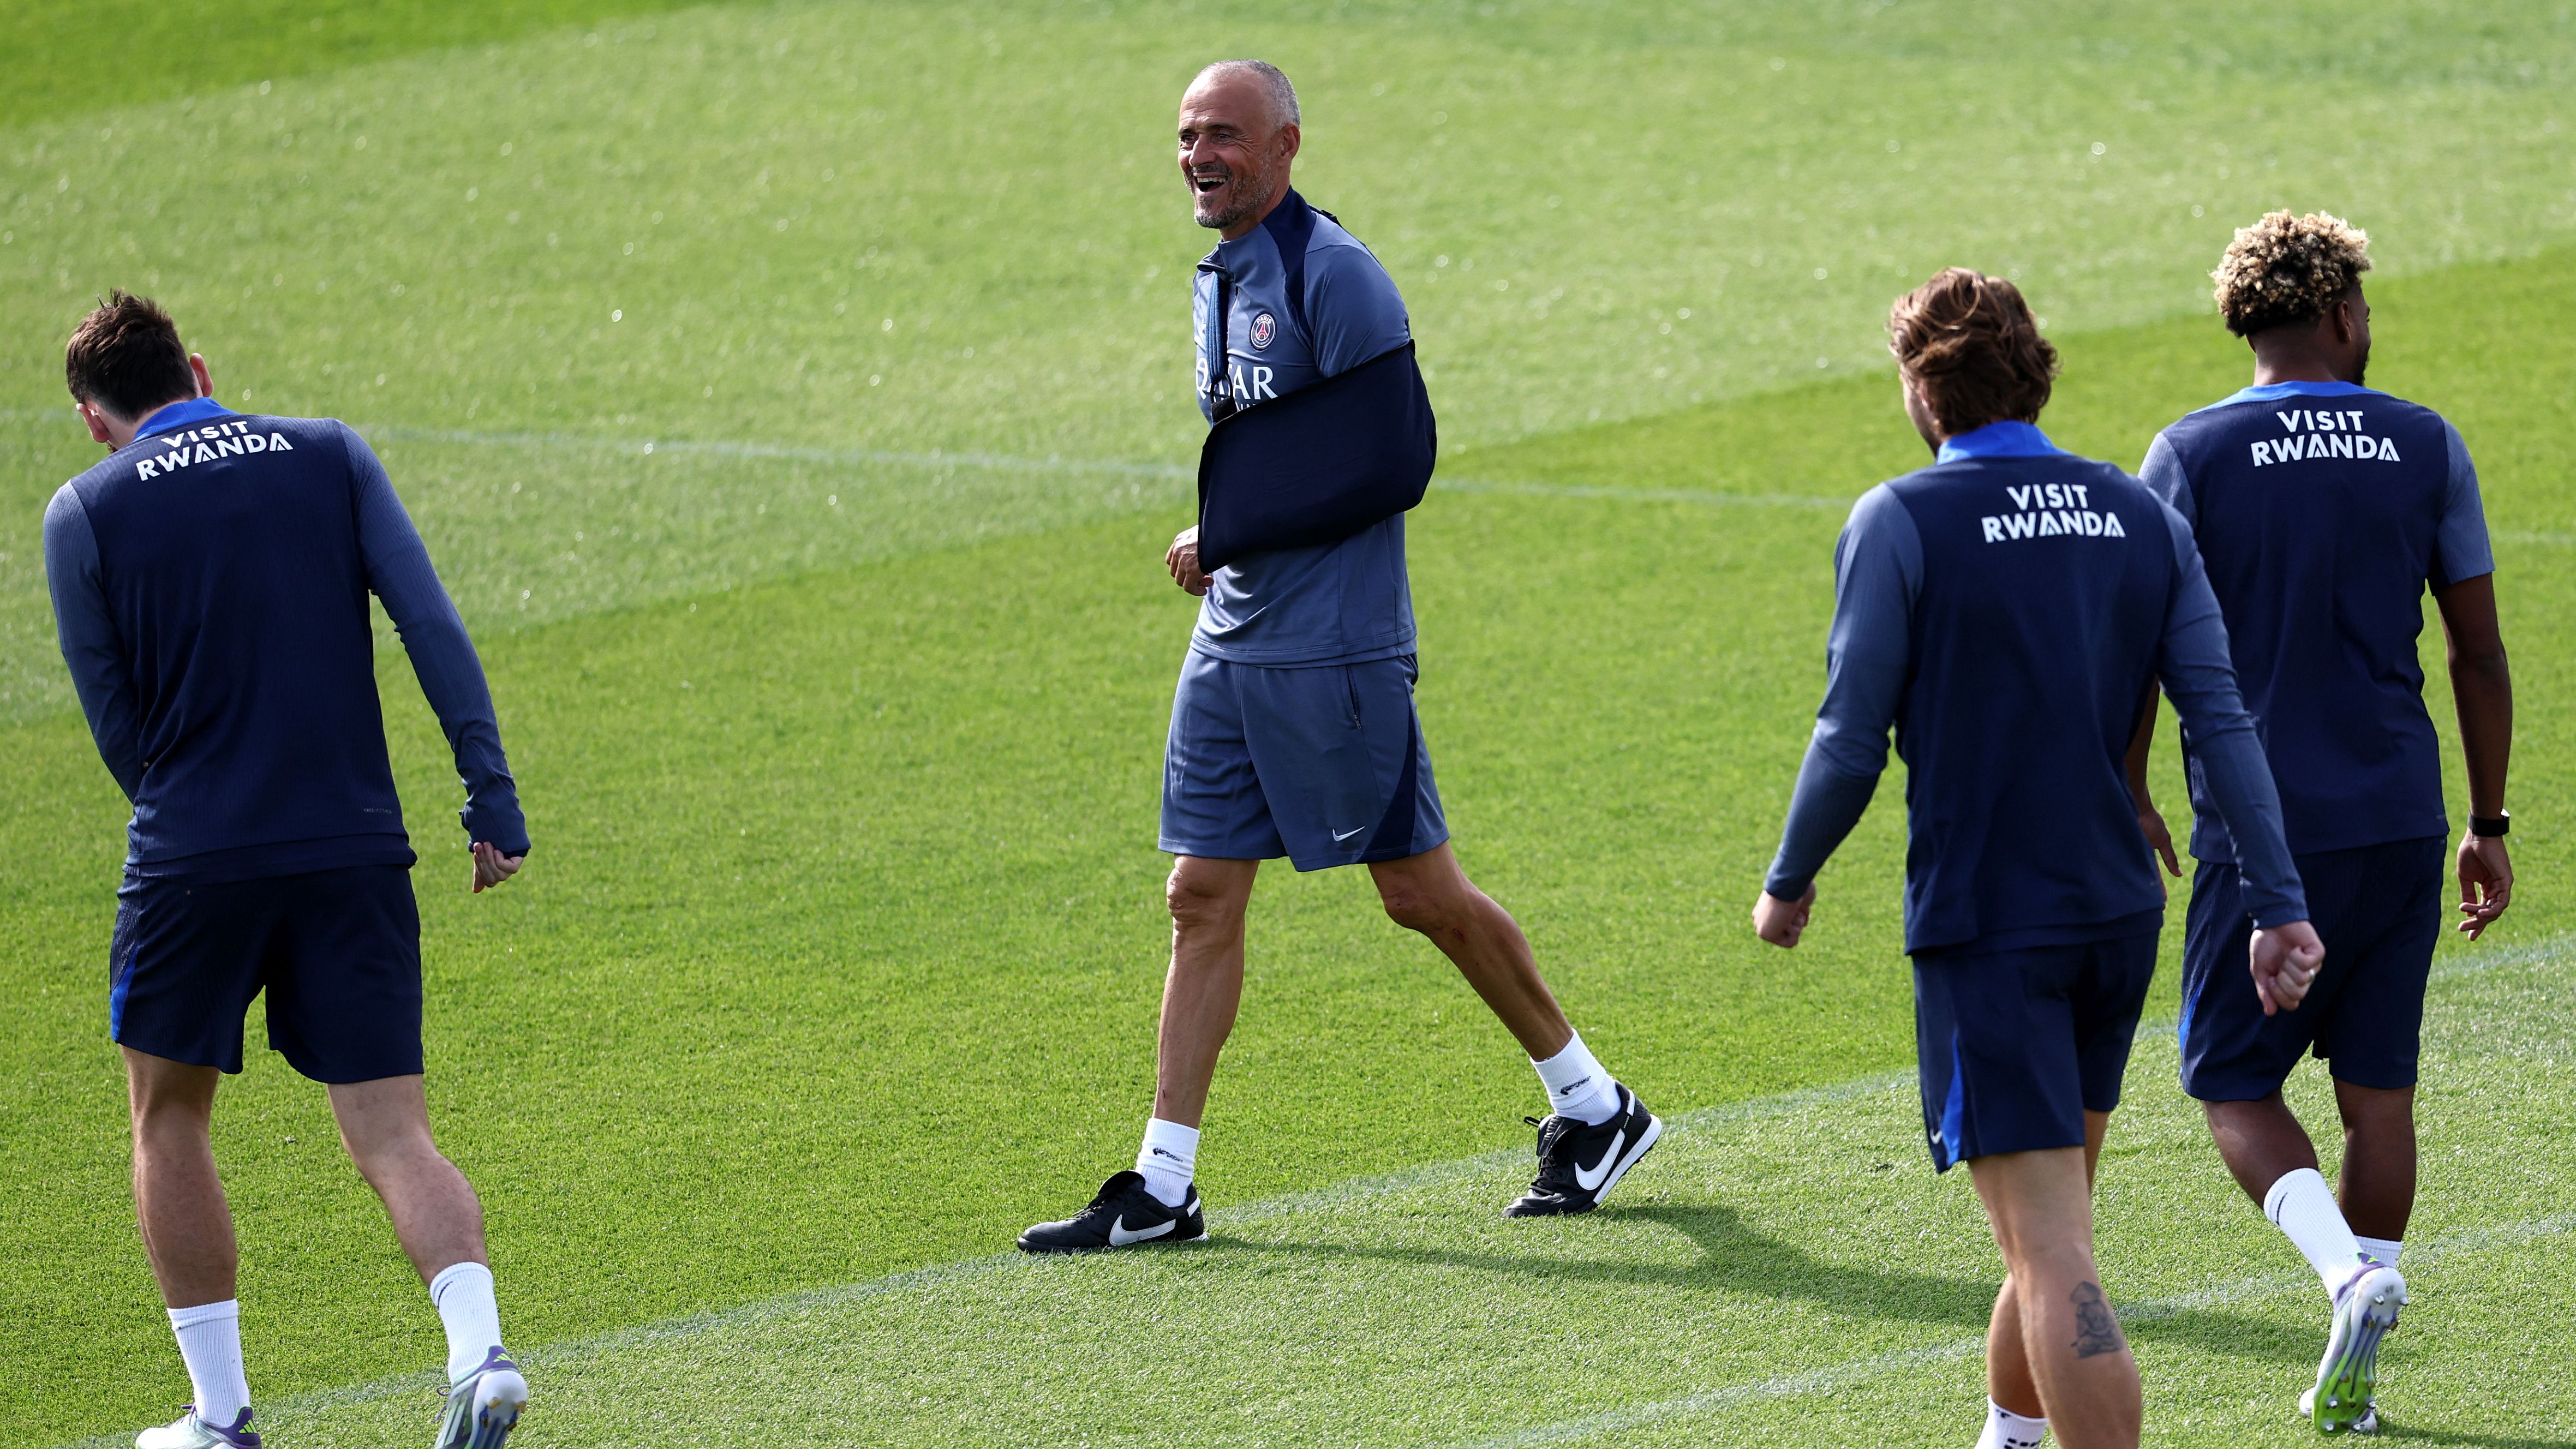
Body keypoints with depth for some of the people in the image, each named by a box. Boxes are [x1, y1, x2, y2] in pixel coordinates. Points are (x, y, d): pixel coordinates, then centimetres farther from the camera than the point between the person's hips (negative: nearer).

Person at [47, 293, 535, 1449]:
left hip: (195, 859, -2)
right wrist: (492, 797, 0)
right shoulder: (330, 456, 7)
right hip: (357, 854, 2)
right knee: (394, 1140, 3)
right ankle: (479, 1351, -22)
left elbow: (114, 718, 5)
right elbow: (434, 629, 0)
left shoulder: (85, 515, 2)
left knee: (168, 1118, 17)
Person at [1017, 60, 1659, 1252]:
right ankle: (1162, 1187, 4)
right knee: (1201, 898, 4)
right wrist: (1219, 539, 5)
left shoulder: (1332, 277, -14)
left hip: (1335, 648, -8)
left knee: (1419, 893, 0)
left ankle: (1593, 1109, 16)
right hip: (1231, 647, 8)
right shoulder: (1220, 278, 14)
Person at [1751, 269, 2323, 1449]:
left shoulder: (1902, 524, -9)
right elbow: (2220, 720, 2)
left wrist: (1788, 884, 7)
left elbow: (1851, 744, -9)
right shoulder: (2140, 517, 7)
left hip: (1984, 929, -6)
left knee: (2055, 1260, -10)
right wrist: (2280, 904, 2)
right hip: (2118, 913, 6)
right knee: (2052, 1222, 23)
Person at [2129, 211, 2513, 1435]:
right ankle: (2350, 1380, 9)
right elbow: (2480, 654, 5)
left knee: (2233, 1085, 8)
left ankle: (2347, 1270, -18)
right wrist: (2489, 825, 13)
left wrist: (2129, 797, 9)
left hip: (2261, 830, -2)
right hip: (2399, 826, 2)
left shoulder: (2191, 458, -4)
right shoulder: (2427, 450, 2)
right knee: (2377, 1091, 10)